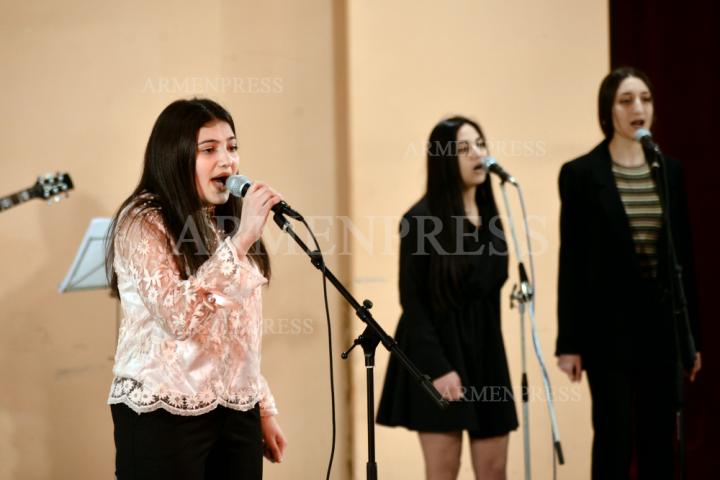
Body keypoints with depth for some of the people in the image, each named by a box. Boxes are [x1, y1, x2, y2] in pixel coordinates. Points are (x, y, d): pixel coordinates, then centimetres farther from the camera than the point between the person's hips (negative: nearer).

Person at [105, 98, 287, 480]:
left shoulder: (226, 224, 14)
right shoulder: (142, 223, -9)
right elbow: (179, 317, -24)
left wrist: (264, 409, 16)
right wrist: (240, 241, -24)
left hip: (237, 414, 7)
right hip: (166, 416, -7)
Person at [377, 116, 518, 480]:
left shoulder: (489, 217, 10)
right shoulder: (421, 218, -10)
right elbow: (412, 300, -13)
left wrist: (490, 350, 14)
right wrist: (436, 367, -19)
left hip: (485, 349, 6)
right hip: (437, 353, -6)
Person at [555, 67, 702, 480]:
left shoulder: (670, 171, 8)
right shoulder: (581, 173, -4)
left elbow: (684, 255, 9)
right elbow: (572, 261, -5)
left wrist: (693, 333, 8)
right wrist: (569, 341, -8)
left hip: (662, 321, 4)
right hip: (609, 323, -4)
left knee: (660, 440, 7)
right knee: (614, 440, -1)